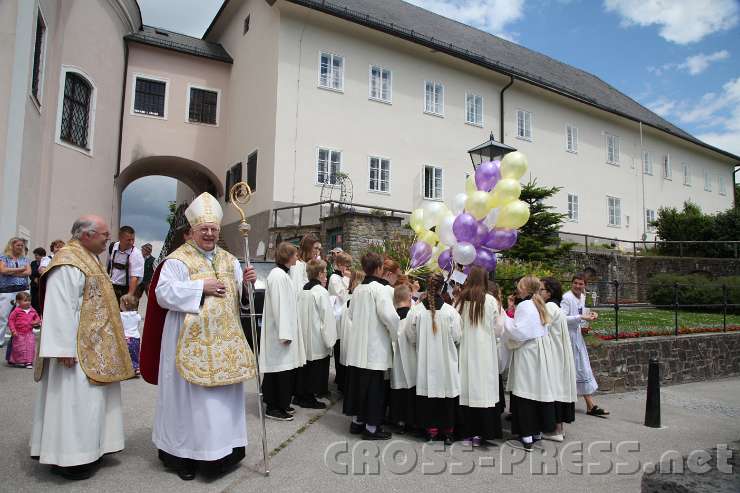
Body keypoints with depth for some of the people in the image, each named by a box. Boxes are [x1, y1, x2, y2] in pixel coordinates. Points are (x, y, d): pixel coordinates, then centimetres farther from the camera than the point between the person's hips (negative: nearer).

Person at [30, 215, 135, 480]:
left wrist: (112, 336, 21)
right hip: (78, 348, -10)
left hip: (95, 346, 10)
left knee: (89, 397, 15)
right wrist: (65, 348, -24)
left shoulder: (88, 259, 14)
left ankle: (87, 448, 26)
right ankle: (68, 458, 10)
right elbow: (60, 308, -22)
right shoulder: (67, 262, -17)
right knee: (77, 399, -2)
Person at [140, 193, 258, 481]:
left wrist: (245, 282, -11)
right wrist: (201, 288, -20)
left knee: (223, 394, 12)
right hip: (191, 341, -5)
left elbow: (238, 297, 11)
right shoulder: (178, 259, -5)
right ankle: (182, 453, 20)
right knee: (190, 396, 3)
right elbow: (164, 293, -15)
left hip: (224, 341, 6)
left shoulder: (229, 260, 12)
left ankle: (221, 450, 26)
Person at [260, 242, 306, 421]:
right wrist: (285, 334, -22)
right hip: (279, 331, -10)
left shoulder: (283, 274, 14)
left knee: (285, 369, 14)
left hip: (285, 329, 10)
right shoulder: (277, 275, -17)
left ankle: (281, 404, 23)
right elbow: (279, 306, -21)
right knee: (279, 369, -2)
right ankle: (273, 408, 8)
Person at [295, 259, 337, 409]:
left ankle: (300, 396, 25)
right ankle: (309, 398, 12)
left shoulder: (303, 291, 5)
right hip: (317, 340, -7)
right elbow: (327, 317, -17)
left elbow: (300, 315, 10)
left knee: (304, 368, 16)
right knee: (316, 370, 5)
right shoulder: (321, 292, -16)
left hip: (304, 338, 7)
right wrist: (329, 340, -11)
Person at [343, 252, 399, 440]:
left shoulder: (357, 289, 8)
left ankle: (357, 421, 27)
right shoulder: (380, 288, -14)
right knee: (374, 387, 2)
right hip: (375, 347, -7)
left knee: (357, 382, 15)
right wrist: (396, 334, -6)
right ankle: (371, 427, 10)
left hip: (357, 347, 7)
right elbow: (388, 315, -22)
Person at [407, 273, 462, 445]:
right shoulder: (450, 311, -14)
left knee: (428, 393, 11)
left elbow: (411, 337, -2)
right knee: (447, 393, 11)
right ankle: (447, 432, 20)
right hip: (446, 361, -1)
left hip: (425, 361, 1)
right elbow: (457, 337, -6)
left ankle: (431, 430, 20)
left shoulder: (417, 311, -10)